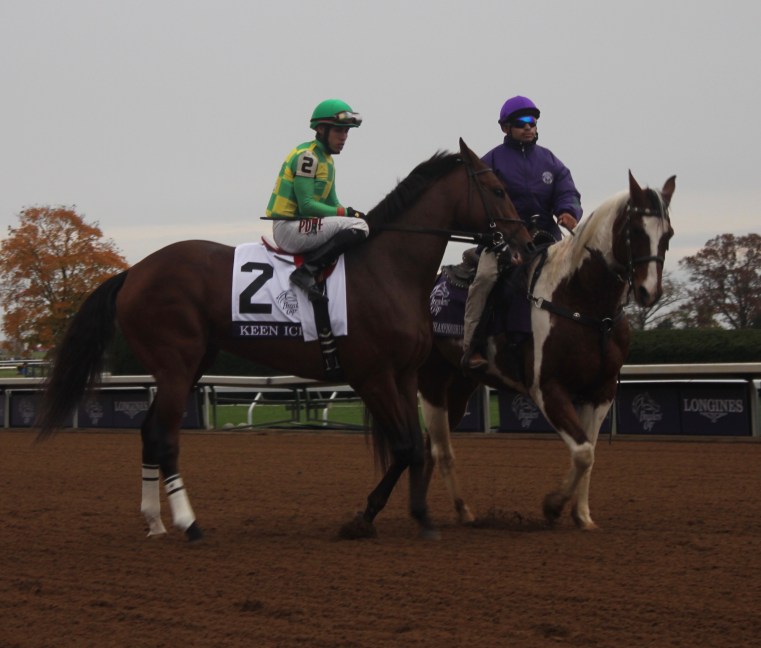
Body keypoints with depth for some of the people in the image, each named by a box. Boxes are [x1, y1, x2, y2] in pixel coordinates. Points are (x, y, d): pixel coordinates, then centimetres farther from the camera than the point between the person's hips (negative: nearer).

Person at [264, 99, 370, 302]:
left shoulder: (326, 160, 19)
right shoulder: (307, 156, -12)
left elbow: (331, 204, 20)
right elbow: (306, 206, -18)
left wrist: (351, 213, 0)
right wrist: (347, 213, -15)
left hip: (299, 227, 10)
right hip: (289, 228, -10)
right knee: (358, 226, -21)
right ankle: (306, 271, -25)